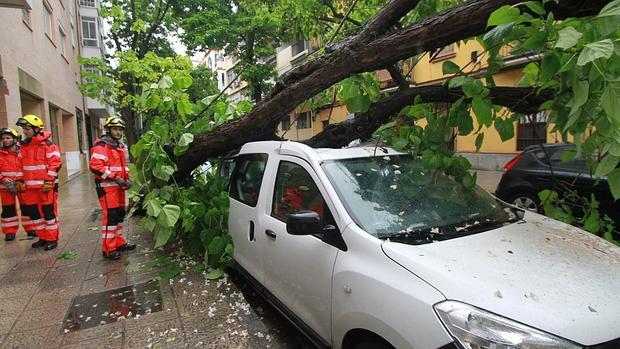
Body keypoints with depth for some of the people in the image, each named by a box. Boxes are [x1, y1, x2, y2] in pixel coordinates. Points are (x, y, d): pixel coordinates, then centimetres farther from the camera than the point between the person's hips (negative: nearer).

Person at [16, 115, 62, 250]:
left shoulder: (48, 144, -9)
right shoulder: (23, 146, 14)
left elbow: (55, 164, -14)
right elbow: (22, 166, 22)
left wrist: (48, 181, -18)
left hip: (46, 186, -8)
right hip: (30, 187, 8)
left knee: (48, 212, 0)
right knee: (33, 212, 13)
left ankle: (52, 239, 11)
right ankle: (43, 237, 26)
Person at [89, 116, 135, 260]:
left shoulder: (120, 146, 18)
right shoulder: (101, 146, -11)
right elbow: (95, 166, -21)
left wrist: (127, 179, 10)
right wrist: (115, 178, -23)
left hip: (119, 186, 9)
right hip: (107, 187, -9)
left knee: (120, 214, 14)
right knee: (110, 216, -8)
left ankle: (119, 243, 27)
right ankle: (108, 249, -1)